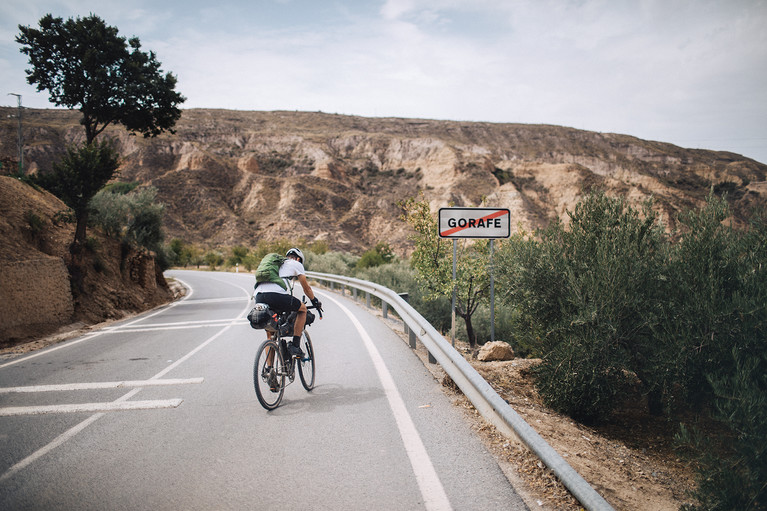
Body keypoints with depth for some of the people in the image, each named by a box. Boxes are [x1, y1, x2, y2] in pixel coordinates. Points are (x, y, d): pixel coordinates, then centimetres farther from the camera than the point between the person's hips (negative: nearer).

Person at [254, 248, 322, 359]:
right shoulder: (296, 264, 20)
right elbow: (306, 288, 24)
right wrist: (315, 302, 41)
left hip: (259, 296, 6)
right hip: (277, 295, -6)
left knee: (270, 334, 24)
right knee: (303, 309, 22)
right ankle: (295, 346, 14)